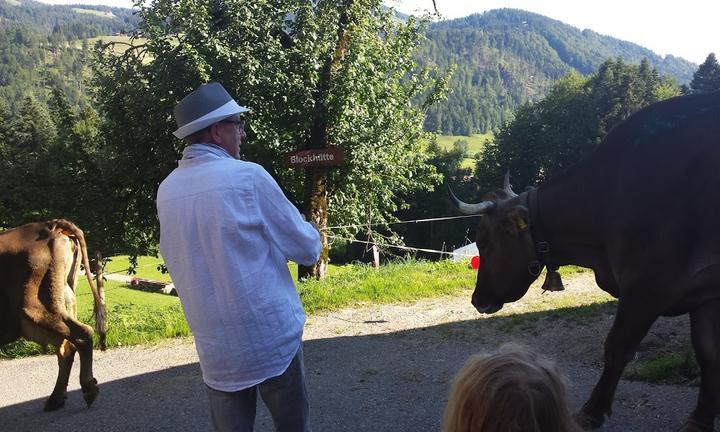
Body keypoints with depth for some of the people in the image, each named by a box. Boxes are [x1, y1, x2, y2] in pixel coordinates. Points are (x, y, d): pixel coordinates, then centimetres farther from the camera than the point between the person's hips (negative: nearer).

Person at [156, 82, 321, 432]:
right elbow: (307, 249, -6)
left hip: (215, 347, 5)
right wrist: (308, 228, 16)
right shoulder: (247, 176, -13)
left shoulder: (166, 190, 3)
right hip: (272, 338, -4)